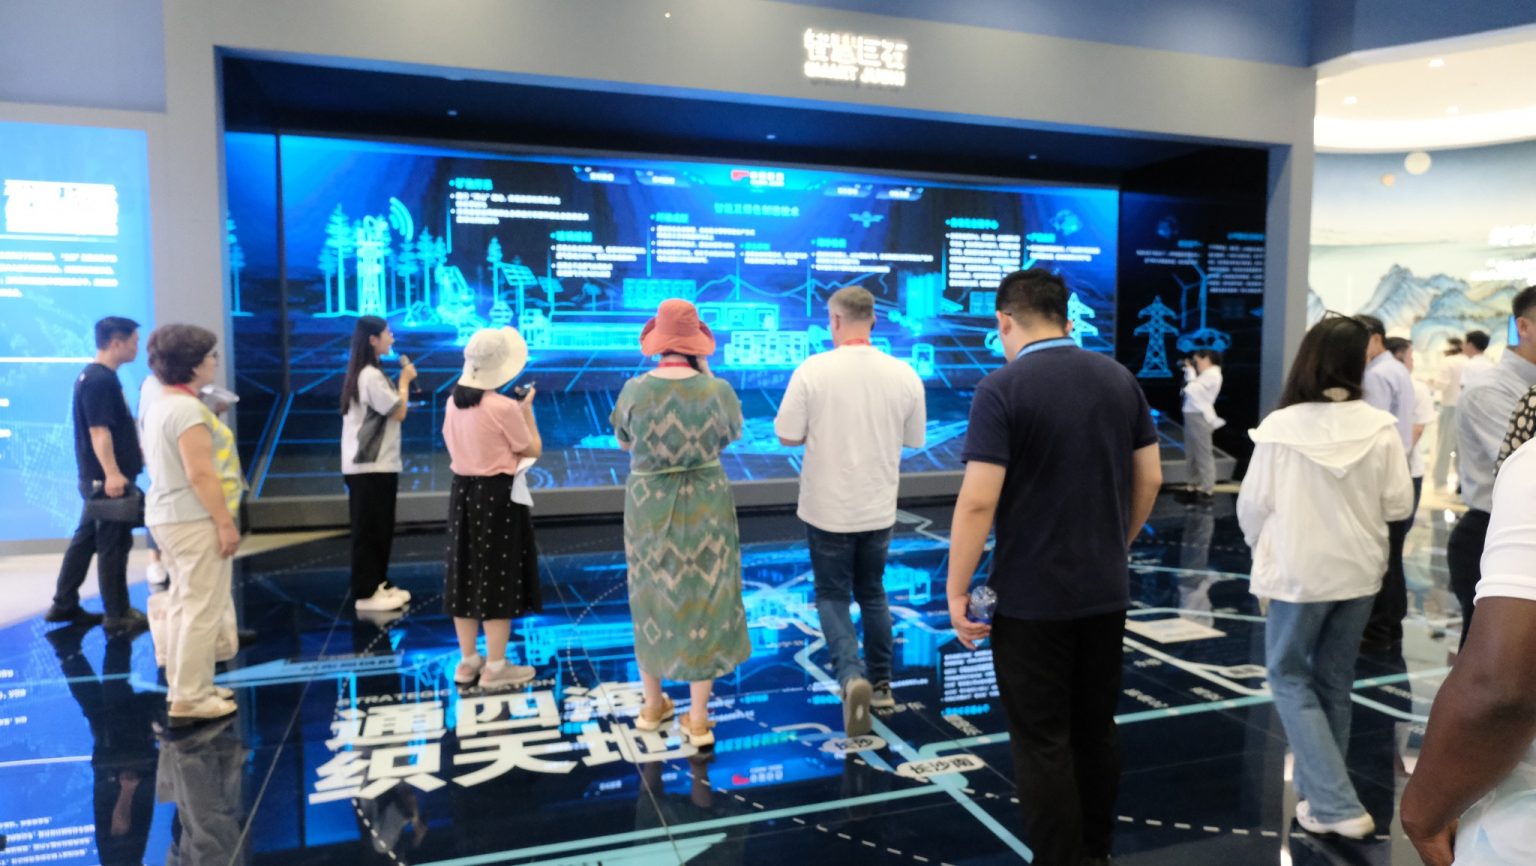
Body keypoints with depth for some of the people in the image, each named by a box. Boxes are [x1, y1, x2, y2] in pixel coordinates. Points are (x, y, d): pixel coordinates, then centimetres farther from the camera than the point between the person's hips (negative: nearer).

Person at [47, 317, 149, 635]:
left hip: (98, 478, 10)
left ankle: (64, 606, 27)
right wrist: (112, 473, -29)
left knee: (85, 538, 17)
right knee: (114, 544, -3)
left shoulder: (98, 376, 14)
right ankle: (117, 616, 5)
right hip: (106, 479, -10)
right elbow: (99, 431, -25)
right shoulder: (100, 380, -18)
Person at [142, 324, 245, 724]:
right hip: (195, 520, -10)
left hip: (168, 516, 10)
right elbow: (200, 474, -23)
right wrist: (225, 523, -21)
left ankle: (184, 687, 25)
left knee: (183, 605, 16)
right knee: (203, 609, -5)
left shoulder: (161, 405, 13)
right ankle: (189, 699, 0)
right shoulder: (188, 408, -18)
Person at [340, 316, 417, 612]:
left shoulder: (366, 373, 15)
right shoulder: (371, 376, -17)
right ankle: (366, 593, 3)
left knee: (379, 528, 15)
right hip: (370, 466, -10)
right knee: (369, 530, -4)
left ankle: (378, 583, 23)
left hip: (372, 463, 10)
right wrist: (405, 380, -5)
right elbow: (399, 412, -14)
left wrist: (402, 381, 6)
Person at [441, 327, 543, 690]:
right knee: (498, 576, 2)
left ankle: (468, 662, 24)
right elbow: (533, 449, -8)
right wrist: (527, 410, 4)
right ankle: (495, 668, 9)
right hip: (498, 495, -7)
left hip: (463, 491, 7)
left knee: (466, 574, 13)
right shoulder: (504, 407, -18)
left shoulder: (454, 403, 3)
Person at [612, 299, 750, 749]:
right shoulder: (716, 389, -14)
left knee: (652, 599, 18)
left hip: (649, 506, 1)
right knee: (704, 602, 9)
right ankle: (698, 719, 17)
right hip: (705, 507, -1)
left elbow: (624, 441, 5)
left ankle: (653, 704, 33)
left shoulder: (634, 390, -12)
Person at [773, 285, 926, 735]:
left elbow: (786, 435, -10)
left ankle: (851, 676, -11)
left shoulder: (813, 370, -15)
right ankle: (880, 683, 29)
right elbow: (914, 439, 6)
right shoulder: (903, 374, -5)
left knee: (832, 595, 10)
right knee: (872, 593, 21)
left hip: (828, 509, -3)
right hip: (878, 508, 3)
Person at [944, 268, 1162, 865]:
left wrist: (957, 590, -12)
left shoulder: (1002, 388, -15)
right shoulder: (1120, 379, 3)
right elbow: (1150, 479, 8)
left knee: (1043, 741, 6)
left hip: (1031, 597, -6)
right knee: (1097, 728, 19)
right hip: (1107, 590, 6)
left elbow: (978, 502, -21)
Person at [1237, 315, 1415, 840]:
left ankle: (1334, 804, 4)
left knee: (1289, 677, 11)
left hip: (1298, 571, -3)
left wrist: (1260, 546, 12)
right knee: (1334, 681, 18)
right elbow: (1399, 505, -3)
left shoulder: (1280, 426, -15)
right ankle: (1321, 792, 31)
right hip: (1359, 571, 3)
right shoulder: (1380, 427, -9)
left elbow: (1253, 504, -8)